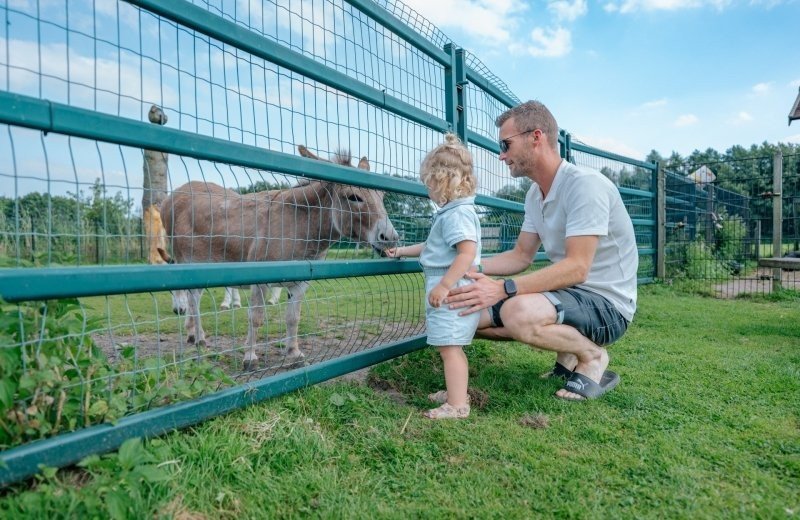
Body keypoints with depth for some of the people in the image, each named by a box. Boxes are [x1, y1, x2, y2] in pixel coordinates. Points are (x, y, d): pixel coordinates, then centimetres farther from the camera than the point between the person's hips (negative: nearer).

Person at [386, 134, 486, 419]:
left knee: (449, 348, -6)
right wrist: (401, 251, 38)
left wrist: (443, 285, -25)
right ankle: (456, 392, 32)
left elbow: (468, 252, -25)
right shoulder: (452, 212, 18)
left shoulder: (458, 212, -15)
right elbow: (432, 247, 31)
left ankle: (457, 405, 2)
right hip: (449, 290, 11)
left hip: (452, 290, -11)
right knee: (452, 347, 19)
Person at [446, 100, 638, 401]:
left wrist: (503, 289, -36)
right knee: (471, 312, 2)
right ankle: (568, 351, 10)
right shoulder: (534, 194, 7)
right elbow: (521, 256, 11)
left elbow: (577, 268, -29)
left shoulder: (585, 184, -21)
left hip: (606, 304, -8)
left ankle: (592, 356, -6)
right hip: (568, 293, 9)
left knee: (519, 312, -37)